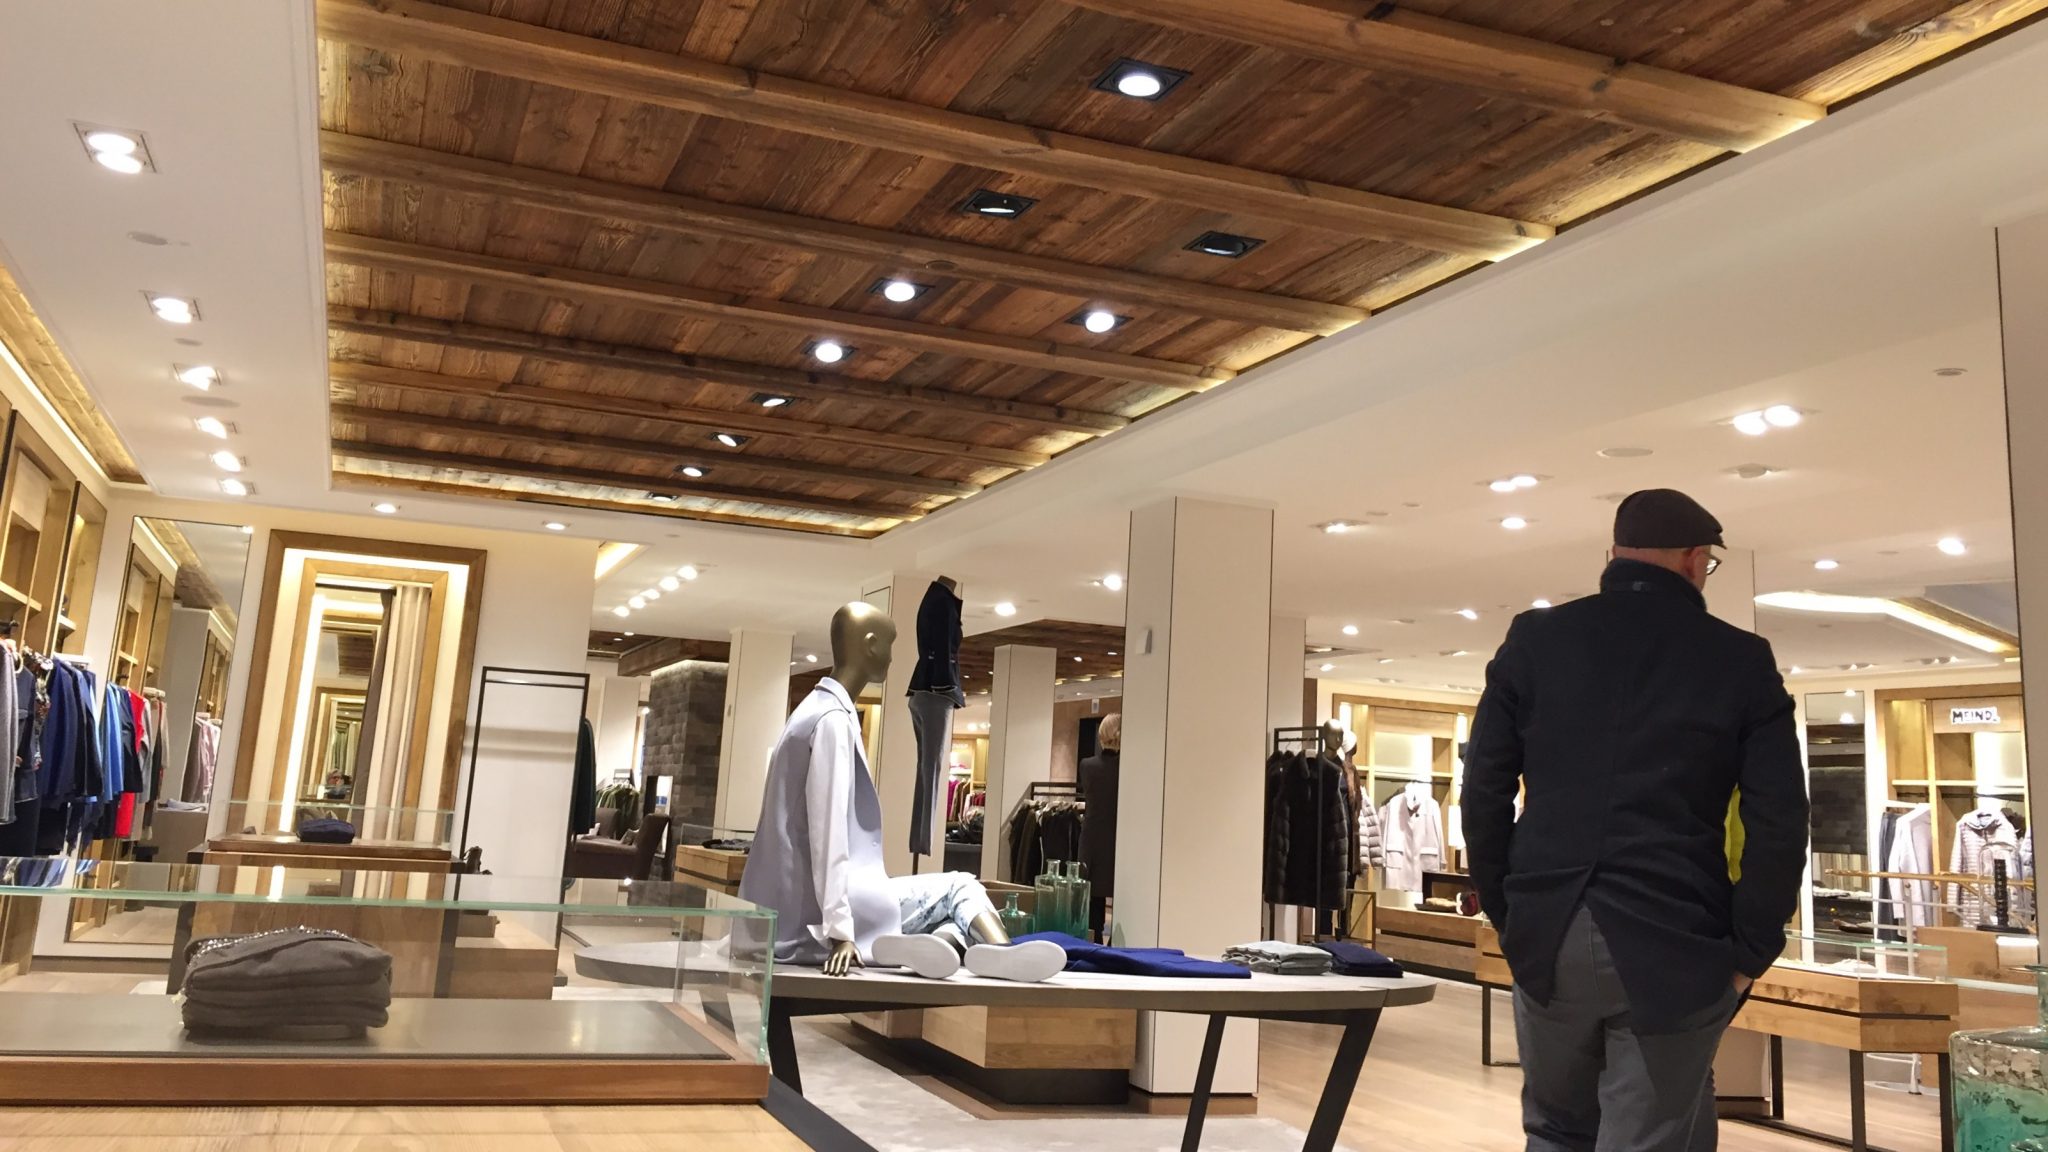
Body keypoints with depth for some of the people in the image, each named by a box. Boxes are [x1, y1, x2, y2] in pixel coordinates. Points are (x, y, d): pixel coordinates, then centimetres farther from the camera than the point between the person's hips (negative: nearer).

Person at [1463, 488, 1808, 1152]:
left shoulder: (1534, 639, 4)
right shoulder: (1742, 660, 0)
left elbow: (1484, 791, 3)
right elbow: (1778, 822, -4)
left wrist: (1508, 916, 11)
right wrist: (1747, 952, 4)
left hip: (1548, 935, 2)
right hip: (1674, 945, -2)